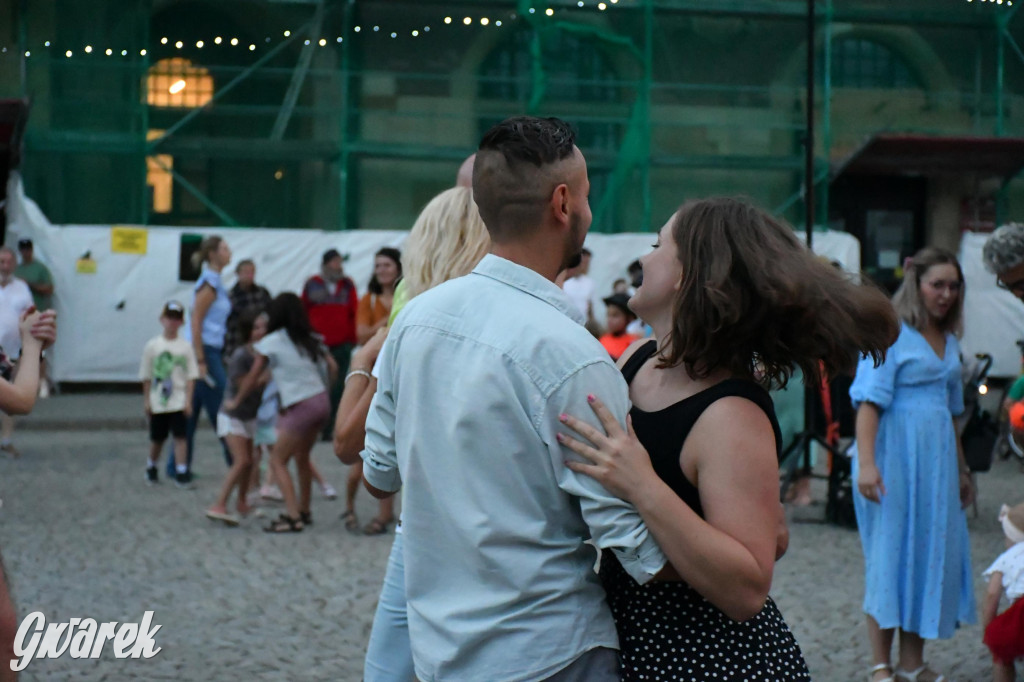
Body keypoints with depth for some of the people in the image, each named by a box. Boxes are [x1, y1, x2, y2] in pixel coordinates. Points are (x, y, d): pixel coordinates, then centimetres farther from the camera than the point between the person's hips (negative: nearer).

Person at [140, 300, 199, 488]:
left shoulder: (185, 347, -1)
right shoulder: (152, 346, 0)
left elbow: (191, 375, 1)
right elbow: (146, 376, 5)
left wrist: (188, 400, -6)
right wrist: (147, 400, 2)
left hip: (179, 401, -1)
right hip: (158, 402, 1)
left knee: (179, 437, -7)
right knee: (157, 439, 11)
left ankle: (181, 473, -4)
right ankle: (151, 469, 32)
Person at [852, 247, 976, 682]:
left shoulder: (949, 341, 15)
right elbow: (870, 401, -15)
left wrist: (961, 469, 25)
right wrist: (866, 463, -25)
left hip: (936, 457, 7)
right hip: (895, 455, -7)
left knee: (931, 553, 8)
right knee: (889, 554, -4)